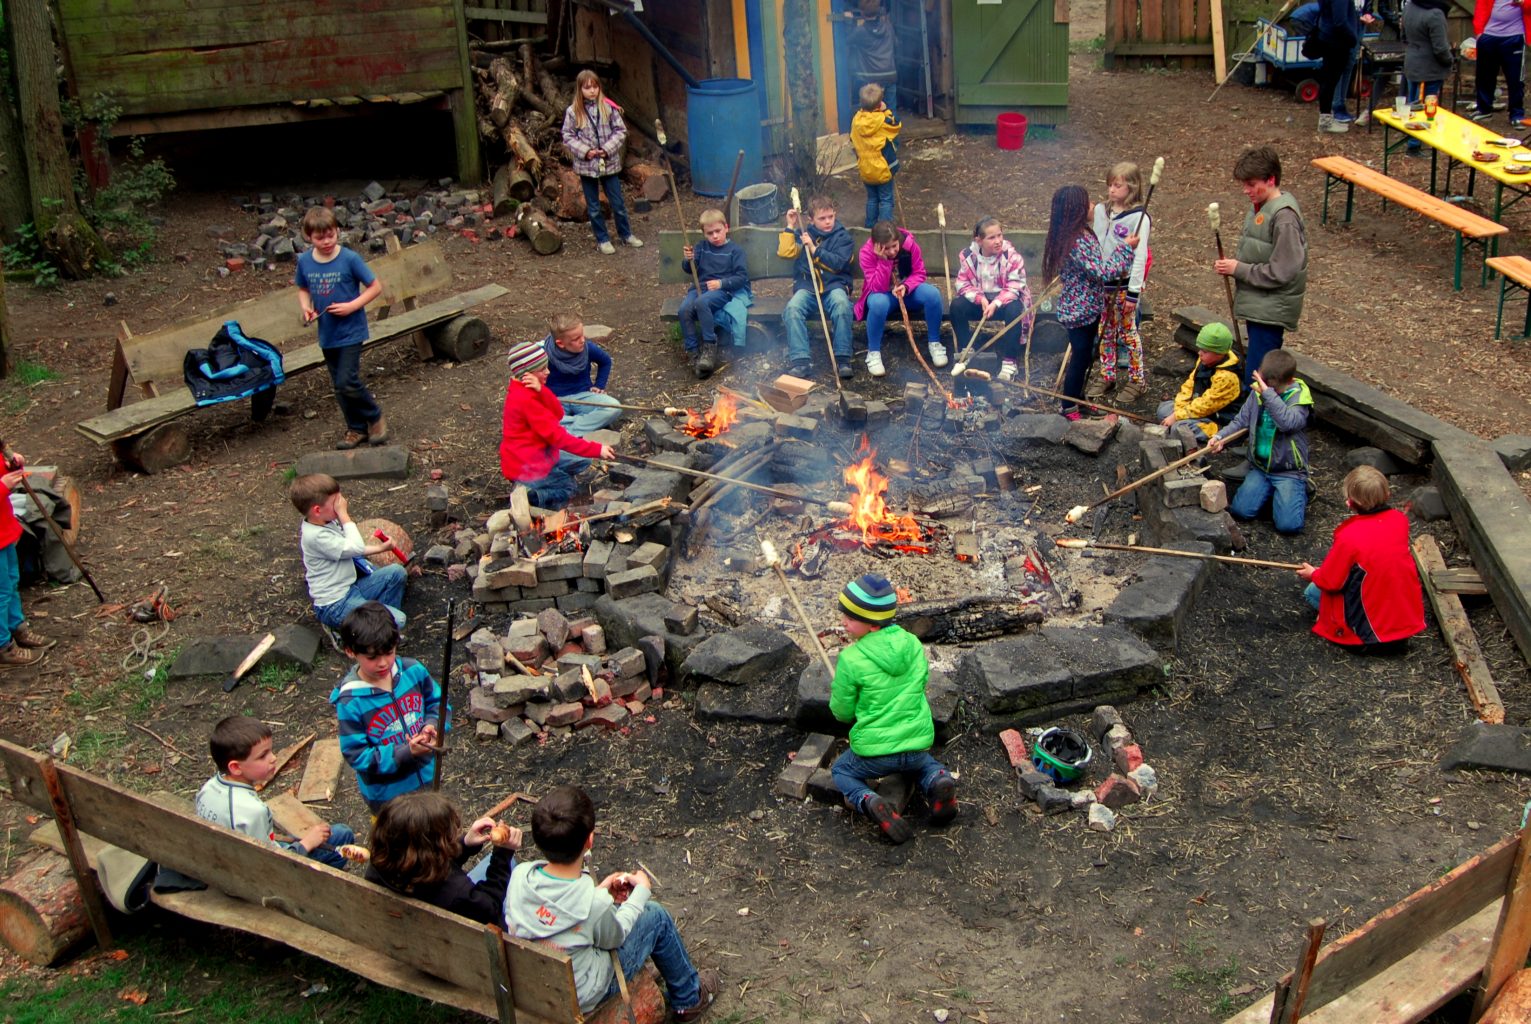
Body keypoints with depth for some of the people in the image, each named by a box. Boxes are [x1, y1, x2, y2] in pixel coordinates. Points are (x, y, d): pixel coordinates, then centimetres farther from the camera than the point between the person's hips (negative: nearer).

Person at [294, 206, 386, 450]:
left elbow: (375, 287, -8)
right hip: (327, 334, 5)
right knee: (339, 386, 12)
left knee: (348, 382, -12)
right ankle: (356, 429, 27)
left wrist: (352, 306, -18)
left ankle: (375, 417, 12)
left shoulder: (349, 259, -14)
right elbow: (303, 289, 15)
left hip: (351, 331, -5)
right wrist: (305, 307, -6)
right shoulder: (305, 261, -1)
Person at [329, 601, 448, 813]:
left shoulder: (413, 671, -15)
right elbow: (357, 755, -23)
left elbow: (437, 702, 0)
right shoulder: (350, 703, -27)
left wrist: (432, 725, -22)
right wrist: (405, 752, -33)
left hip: (427, 777, 4)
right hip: (386, 793, -4)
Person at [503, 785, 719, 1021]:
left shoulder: (520, 875, -21)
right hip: (580, 998, -5)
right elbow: (614, 937, -10)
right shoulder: (594, 904, -34)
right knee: (655, 915, 9)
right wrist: (642, 889, 3)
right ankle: (689, 1000, 32)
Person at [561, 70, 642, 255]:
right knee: (593, 207, 10)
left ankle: (625, 234, 29)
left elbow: (620, 131, -2)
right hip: (586, 165, 0)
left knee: (618, 203, 11)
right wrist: (584, 151, -14)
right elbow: (568, 137, -2)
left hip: (609, 163, 0)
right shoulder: (573, 112, -6)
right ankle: (602, 239, 23)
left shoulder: (608, 107, -5)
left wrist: (608, 149, -14)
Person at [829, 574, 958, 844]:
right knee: (925, 762, 38)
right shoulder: (914, 644, -4)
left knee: (840, 771, 26)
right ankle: (939, 781, 2)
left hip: (874, 750, -4)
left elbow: (842, 712, -6)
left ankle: (868, 801, -7)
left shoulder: (851, 660, -18)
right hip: (917, 744, 4)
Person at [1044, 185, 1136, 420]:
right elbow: (1103, 272, -26)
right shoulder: (1076, 242, -28)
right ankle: (1068, 408, 18)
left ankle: (1077, 398, 37)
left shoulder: (1082, 234, 4)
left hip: (1088, 308, 9)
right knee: (1080, 358, 4)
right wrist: (1126, 248, -18)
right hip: (1080, 311, -9)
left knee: (1084, 356, 21)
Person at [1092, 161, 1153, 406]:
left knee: (1128, 331, 3)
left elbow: (1140, 257, -14)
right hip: (1100, 281, 5)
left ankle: (1137, 380, 15)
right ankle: (1106, 375, 26)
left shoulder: (1139, 218, -13)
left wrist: (1133, 292, -16)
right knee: (1105, 331, 14)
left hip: (1124, 284, -5)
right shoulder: (1101, 210, 4)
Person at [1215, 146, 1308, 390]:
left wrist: (1238, 269, -16)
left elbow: (1281, 272, -22)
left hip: (1271, 309, -10)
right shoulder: (1260, 205, 9)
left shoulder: (1283, 216, -20)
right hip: (1257, 304, 10)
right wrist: (1234, 262, 1)